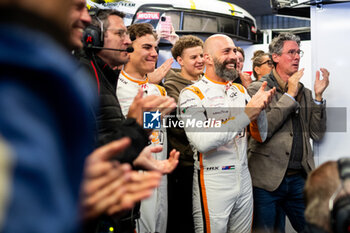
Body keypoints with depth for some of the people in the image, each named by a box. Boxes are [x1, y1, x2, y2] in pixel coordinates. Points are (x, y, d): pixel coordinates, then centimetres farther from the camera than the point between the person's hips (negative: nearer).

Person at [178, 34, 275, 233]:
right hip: (212, 183, -6)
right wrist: (247, 113, -25)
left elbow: (260, 136, 9)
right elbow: (202, 142, -26)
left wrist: (260, 107, -11)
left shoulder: (241, 90, 10)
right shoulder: (192, 94, -11)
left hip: (244, 178, 6)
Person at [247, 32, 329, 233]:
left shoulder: (304, 92, 13)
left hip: (299, 178, 5)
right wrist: (290, 94, -14)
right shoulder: (258, 88, -2)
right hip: (267, 179, -4)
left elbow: (317, 134, 6)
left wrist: (318, 96, -3)